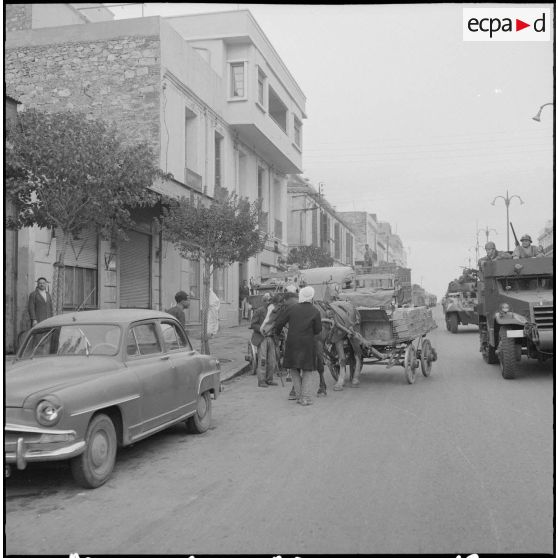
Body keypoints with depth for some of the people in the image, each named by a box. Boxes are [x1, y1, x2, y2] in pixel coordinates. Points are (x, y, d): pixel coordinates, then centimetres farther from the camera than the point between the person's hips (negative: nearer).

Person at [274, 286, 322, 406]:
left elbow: (278, 324, 0)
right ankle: (305, 397, 2)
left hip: (292, 343, 1)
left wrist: (279, 331, 22)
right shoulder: (315, 311, -8)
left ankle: (299, 395, 12)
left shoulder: (292, 308, -5)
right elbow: (318, 330, 0)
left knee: (294, 369, 16)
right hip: (308, 344, -1)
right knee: (307, 370, 11)